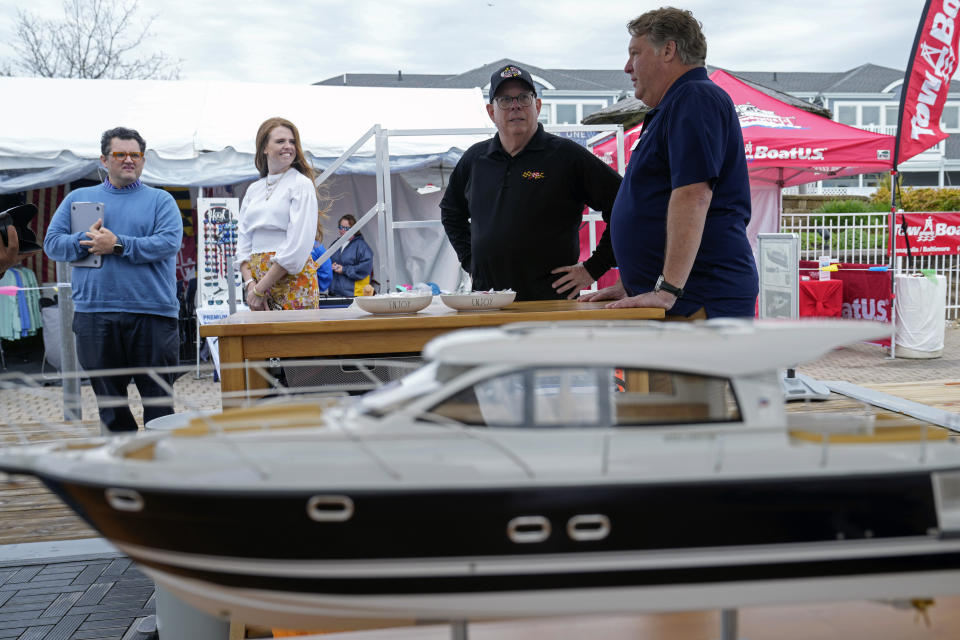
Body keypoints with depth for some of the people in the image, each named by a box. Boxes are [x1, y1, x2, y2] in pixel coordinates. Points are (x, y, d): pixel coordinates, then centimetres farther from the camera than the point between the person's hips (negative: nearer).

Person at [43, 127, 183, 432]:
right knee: (108, 396, 9)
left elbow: (170, 242, -8)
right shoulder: (78, 198, 16)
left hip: (152, 312, -2)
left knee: (157, 395, 2)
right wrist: (84, 241, -10)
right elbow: (52, 244, 9)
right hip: (94, 312, 2)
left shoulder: (160, 200, 8)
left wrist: (118, 244, -14)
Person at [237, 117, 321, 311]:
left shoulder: (302, 184, -2)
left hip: (292, 278, -5)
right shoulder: (254, 189, 16)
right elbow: (243, 240, 12)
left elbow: (298, 245, -11)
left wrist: (260, 289, -12)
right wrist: (250, 283, -5)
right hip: (256, 274, 5)